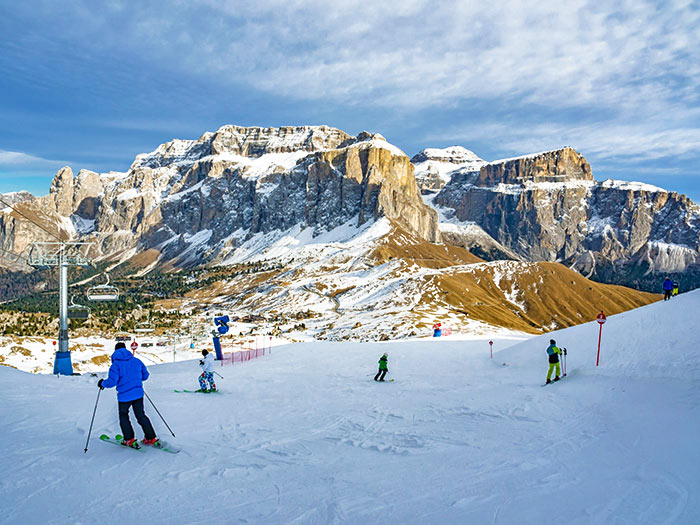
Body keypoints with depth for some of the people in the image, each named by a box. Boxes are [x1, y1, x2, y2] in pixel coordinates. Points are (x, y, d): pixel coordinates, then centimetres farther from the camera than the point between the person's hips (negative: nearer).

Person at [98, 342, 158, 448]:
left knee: (123, 416, 19)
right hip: (138, 393, 4)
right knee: (141, 415, 15)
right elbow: (145, 375, 9)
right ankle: (150, 438, 13)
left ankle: (129, 440, 17)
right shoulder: (136, 361, 3)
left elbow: (112, 382, -18)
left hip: (124, 395, -4)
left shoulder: (116, 364, -11)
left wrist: (102, 383, 3)